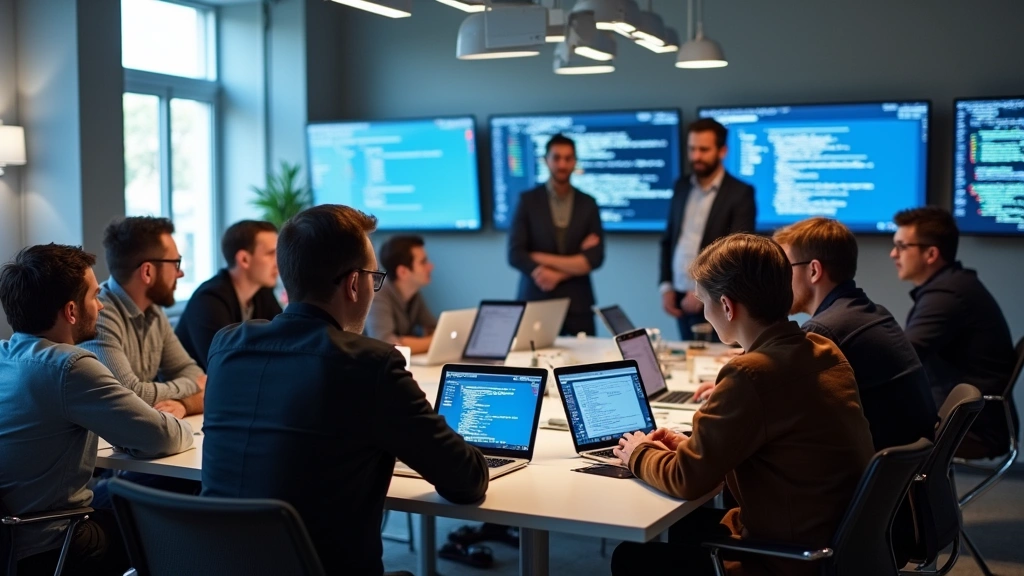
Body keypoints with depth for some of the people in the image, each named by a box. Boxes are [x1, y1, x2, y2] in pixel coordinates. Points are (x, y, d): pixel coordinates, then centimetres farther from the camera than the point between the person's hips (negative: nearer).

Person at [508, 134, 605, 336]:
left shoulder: (588, 204, 7)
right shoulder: (528, 200, 3)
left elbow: (595, 258, -1)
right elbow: (515, 255, -5)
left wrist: (546, 260, -11)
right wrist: (573, 264, -10)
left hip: (578, 304, 2)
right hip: (536, 302, -1)